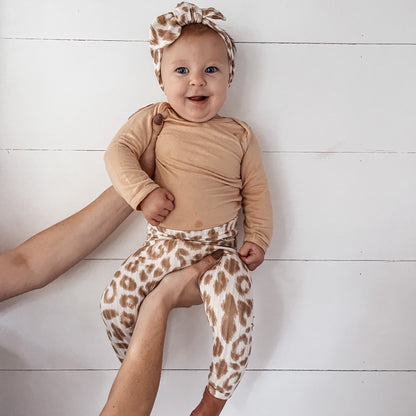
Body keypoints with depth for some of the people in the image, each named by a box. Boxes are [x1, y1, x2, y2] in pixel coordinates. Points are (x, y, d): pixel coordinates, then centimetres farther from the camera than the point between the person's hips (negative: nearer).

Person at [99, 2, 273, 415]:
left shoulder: (239, 135, 2)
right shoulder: (153, 120, 1)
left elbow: (256, 190, 7)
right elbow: (118, 152, -5)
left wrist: (258, 238, -2)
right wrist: (144, 192, -20)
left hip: (220, 248, -1)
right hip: (163, 243, 2)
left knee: (234, 315, -21)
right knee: (115, 300, -6)